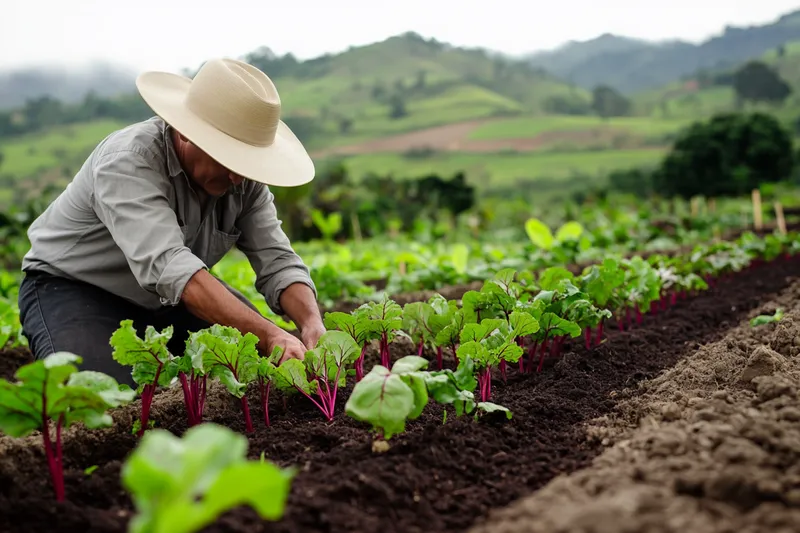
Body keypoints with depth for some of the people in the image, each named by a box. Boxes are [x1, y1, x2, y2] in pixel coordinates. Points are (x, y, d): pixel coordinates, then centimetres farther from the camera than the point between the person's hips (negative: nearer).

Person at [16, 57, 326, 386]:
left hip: (166, 297, 6)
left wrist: (312, 324, -38)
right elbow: (166, 266, -47)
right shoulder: (128, 162, -33)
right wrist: (267, 335, -55)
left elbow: (277, 260, -16)